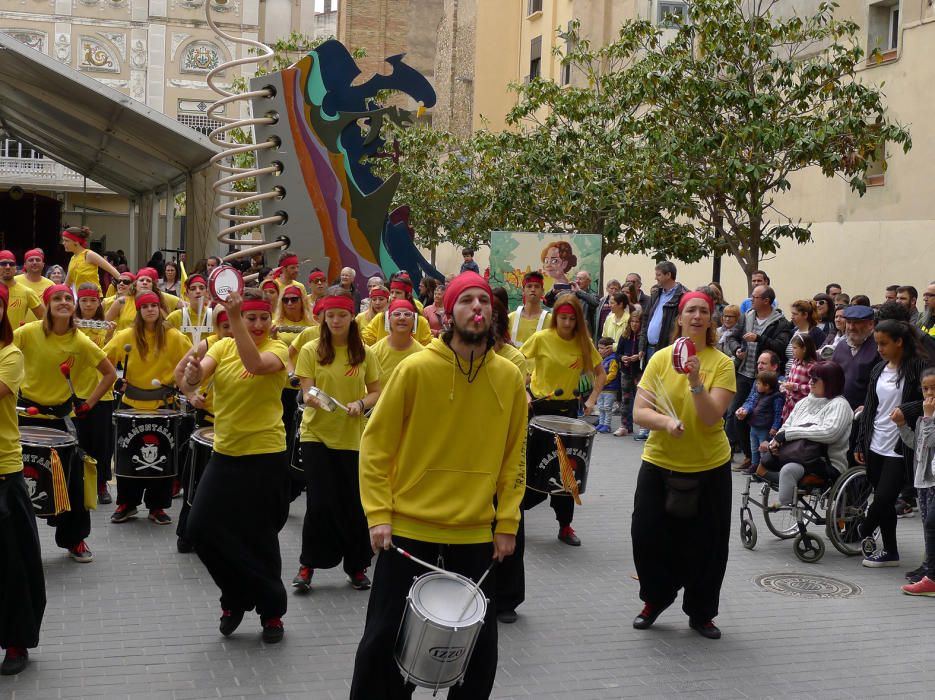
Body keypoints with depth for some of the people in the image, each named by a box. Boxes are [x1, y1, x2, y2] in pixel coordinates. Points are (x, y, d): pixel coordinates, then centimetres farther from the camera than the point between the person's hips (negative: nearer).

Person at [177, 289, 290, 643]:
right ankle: (236, 598, 23)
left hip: (265, 455, -4)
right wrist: (192, 374, -33)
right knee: (201, 528, 1)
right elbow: (190, 383, -10)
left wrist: (234, 318, -35)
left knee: (259, 538, 3)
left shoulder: (277, 349, -7)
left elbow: (255, 363, -31)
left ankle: (272, 610, 23)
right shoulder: (222, 346, 5)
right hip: (225, 453, 5)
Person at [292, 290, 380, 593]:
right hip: (317, 435, -1)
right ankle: (307, 565, 13)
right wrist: (311, 399, -28)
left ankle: (357, 567, 21)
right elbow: (307, 393, -5)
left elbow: (377, 392, 6)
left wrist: (361, 403, -14)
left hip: (352, 437, 2)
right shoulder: (311, 350, -2)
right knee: (320, 502, -4)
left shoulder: (364, 353, 2)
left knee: (353, 503, 4)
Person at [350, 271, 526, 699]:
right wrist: (378, 515, -11)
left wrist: (507, 523, 2)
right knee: (385, 636, 5)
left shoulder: (508, 377, 0)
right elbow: (376, 444, -5)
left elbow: (514, 455, 7)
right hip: (410, 527, -2)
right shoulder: (416, 369, -9)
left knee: (479, 640, 11)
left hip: (476, 533, 3)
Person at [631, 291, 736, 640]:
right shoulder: (661, 358, -3)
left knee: (705, 544, 7)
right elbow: (640, 412, -7)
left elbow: (712, 416, -15)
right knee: (649, 537, 4)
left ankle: (701, 613, 27)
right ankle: (654, 601, 29)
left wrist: (695, 381, -29)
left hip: (709, 467, -1)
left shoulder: (722, 363, -5)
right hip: (659, 465, 1)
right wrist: (666, 421, -26)